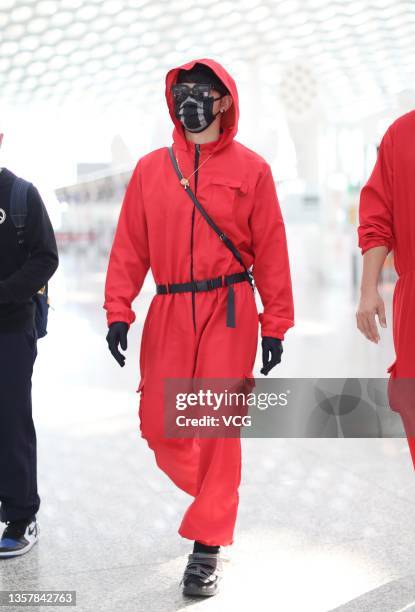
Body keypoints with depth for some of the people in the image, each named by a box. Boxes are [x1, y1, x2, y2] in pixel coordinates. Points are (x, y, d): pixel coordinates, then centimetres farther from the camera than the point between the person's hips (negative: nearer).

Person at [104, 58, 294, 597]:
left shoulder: (250, 168, 2)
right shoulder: (150, 169, 9)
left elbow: (271, 250, 0)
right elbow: (130, 246, 7)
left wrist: (275, 325, -3)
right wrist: (118, 310, -2)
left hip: (229, 310, -3)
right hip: (168, 311, 3)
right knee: (158, 424, 5)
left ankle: (208, 545, 10)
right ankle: (215, 492, 34)